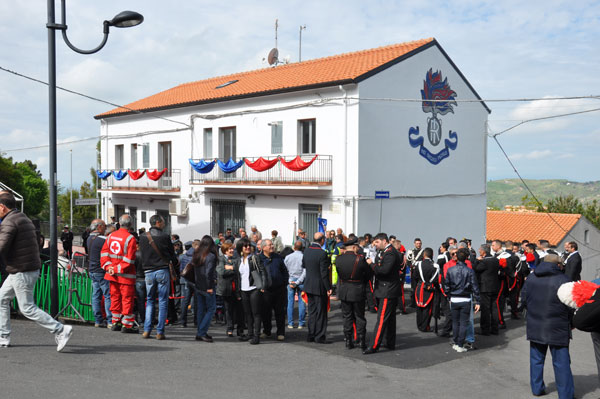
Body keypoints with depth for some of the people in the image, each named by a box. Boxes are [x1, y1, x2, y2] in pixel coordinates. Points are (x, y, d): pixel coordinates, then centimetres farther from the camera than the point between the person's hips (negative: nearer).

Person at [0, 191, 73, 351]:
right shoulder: (24, 219, 16)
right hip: (32, 268, 10)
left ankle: (60, 330, -7)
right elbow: (35, 244, 19)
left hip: (21, 272, -10)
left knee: (27, 308, -4)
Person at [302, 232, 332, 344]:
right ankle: (320, 337, 8)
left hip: (308, 285, 7)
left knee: (312, 311, 15)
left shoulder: (307, 250, 2)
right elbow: (324, 273, -18)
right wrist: (328, 287, -12)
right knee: (321, 312, 3)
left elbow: (303, 265, 16)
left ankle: (311, 335, 20)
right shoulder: (322, 253, -19)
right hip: (319, 286, -7)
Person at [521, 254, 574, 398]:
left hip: (535, 326, 4)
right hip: (557, 328, -4)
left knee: (536, 359, 16)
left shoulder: (531, 278, 0)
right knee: (561, 362, 5)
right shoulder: (564, 280, -15)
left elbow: (524, 299, 8)